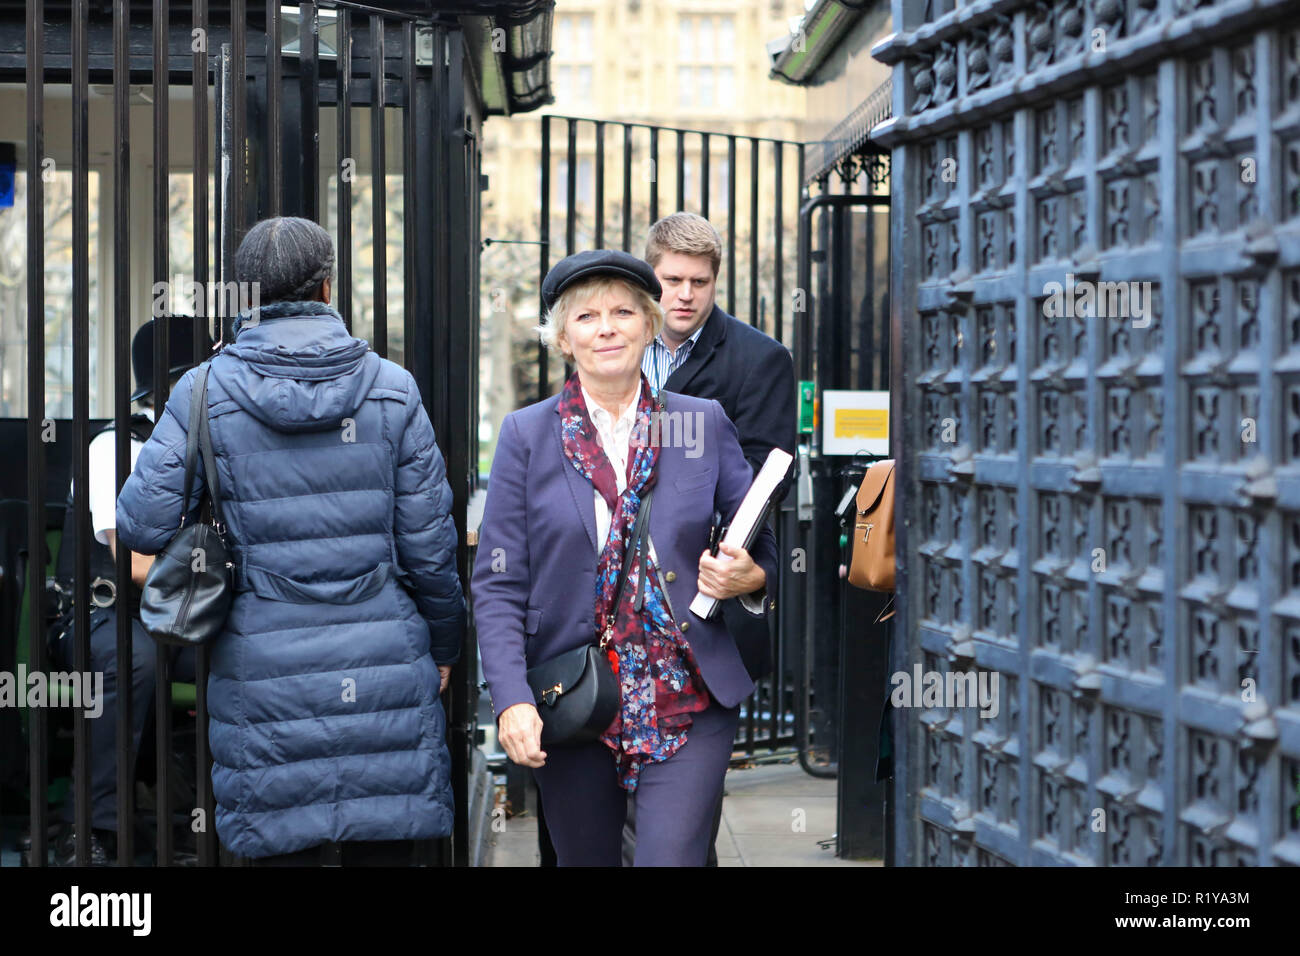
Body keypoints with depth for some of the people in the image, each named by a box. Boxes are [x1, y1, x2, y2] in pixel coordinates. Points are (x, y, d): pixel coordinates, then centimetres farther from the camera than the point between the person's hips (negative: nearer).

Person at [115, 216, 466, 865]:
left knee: (282, 848, 9)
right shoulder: (392, 389, 0)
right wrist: (445, 645, 16)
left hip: (265, 682, 0)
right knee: (384, 848, 9)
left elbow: (141, 525, -7)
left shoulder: (203, 393, -3)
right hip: (386, 677, 1)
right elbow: (428, 543, 1)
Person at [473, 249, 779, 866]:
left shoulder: (705, 424, 5)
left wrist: (749, 577, -11)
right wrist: (512, 700, -14)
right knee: (585, 859, 12)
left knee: (671, 857, -12)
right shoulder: (527, 435, 2)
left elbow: (762, 549, 13)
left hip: (688, 706, 0)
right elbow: (498, 586, -1)